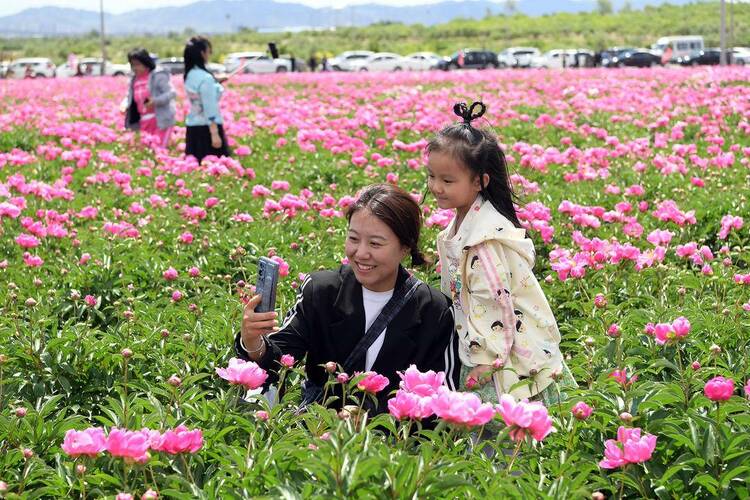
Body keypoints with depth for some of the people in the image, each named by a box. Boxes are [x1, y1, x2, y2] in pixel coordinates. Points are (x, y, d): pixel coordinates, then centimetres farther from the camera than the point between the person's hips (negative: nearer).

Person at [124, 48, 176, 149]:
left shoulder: (158, 75, -8)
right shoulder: (134, 80, 13)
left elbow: (172, 93, -13)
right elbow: (130, 98, 22)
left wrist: (155, 101, -25)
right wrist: (125, 106, 1)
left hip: (161, 121, -7)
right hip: (144, 123, 7)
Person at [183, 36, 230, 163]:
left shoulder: (189, 75, 8)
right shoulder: (205, 78, -17)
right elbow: (210, 109, -19)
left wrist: (215, 82, 31)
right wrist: (215, 134, -19)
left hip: (192, 127, 9)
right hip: (207, 128, -9)